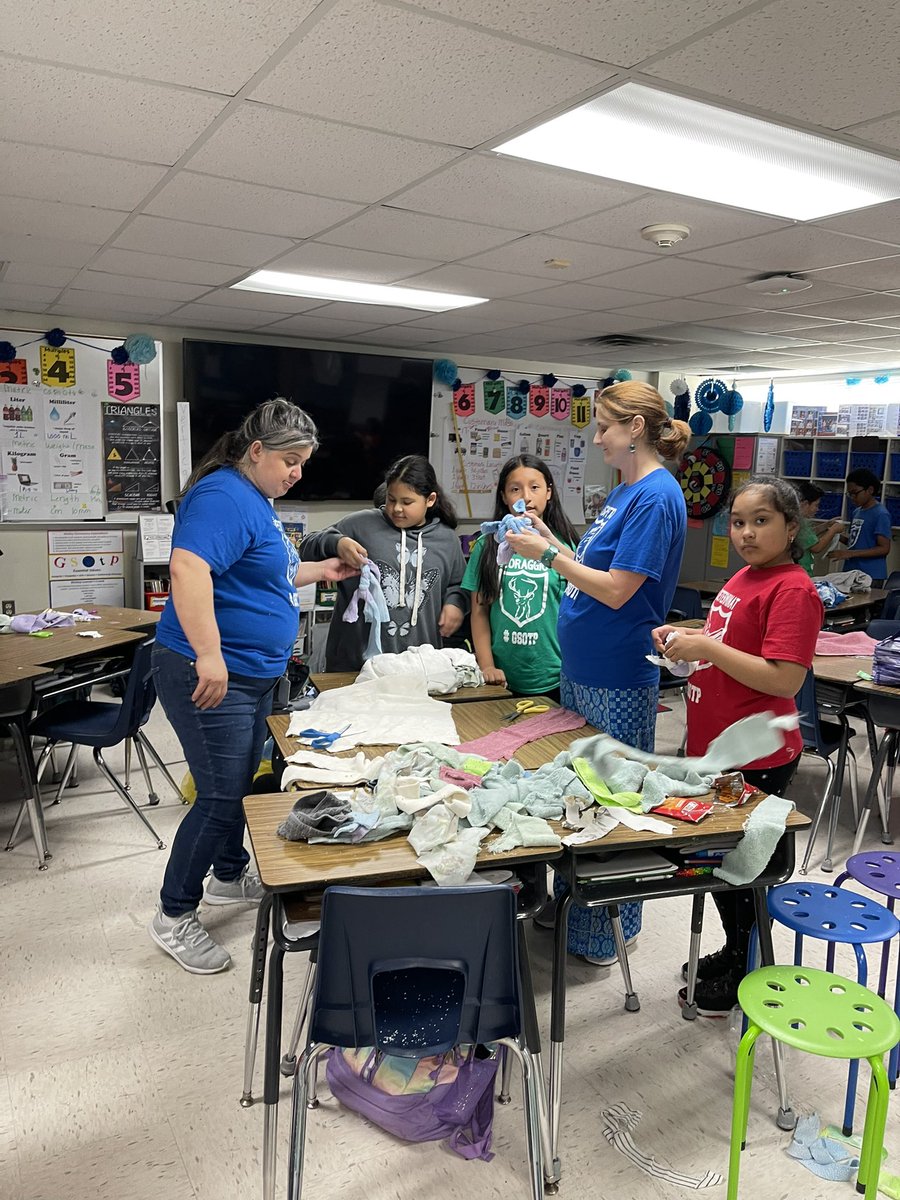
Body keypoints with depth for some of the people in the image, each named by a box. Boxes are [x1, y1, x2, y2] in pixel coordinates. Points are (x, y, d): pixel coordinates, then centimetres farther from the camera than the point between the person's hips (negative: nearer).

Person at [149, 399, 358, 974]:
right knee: (221, 796, -4)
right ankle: (175, 917, 14)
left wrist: (318, 571, 17)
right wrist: (209, 654, -37)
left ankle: (230, 874, 42)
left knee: (242, 782, 22)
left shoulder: (257, 499, 14)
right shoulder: (223, 496, -19)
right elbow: (188, 568, -33)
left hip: (253, 673, 10)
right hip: (210, 677, -10)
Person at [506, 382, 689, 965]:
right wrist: (553, 542, 8)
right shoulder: (624, 491, 12)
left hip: (617, 681, -10)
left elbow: (616, 589, -22)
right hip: (582, 668, 10)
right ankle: (570, 904, 36)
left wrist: (545, 553, -15)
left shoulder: (657, 497, -18)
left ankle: (604, 930, 21)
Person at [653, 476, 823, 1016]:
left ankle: (747, 977, 27)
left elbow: (784, 679, -26)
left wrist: (707, 647, -24)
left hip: (756, 759, -9)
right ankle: (733, 952, 40)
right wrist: (686, 638, 5)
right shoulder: (745, 577, 10)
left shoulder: (793, 590, -18)